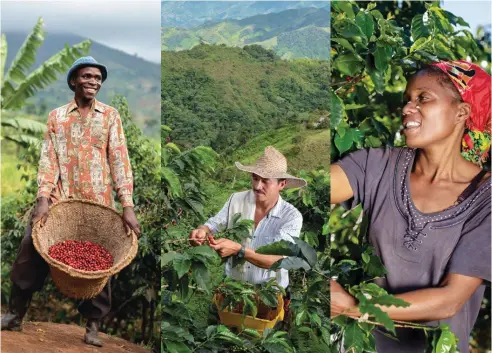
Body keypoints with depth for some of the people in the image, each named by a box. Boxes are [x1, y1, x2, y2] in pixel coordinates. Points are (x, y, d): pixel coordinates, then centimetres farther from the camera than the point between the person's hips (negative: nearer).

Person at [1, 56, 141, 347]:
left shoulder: (110, 116, 6)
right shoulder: (57, 116, 9)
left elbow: (120, 160, -2)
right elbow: (48, 159, 2)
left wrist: (128, 205, -11)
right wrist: (43, 199, -13)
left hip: (97, 202, -1)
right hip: (60, 198, 1)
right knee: (31, 253, -5)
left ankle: (93, 325, 14)